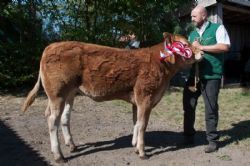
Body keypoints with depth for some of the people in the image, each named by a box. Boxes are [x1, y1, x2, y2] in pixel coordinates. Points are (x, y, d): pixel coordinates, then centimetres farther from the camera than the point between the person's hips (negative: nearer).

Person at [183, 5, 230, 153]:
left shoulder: (218, 28, -1)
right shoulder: (192, 34, 17)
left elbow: (225, 47, -15)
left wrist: (201, 47, -13)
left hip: (212, 76, -5)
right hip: (194, 75, 6)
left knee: (211, 109, 2)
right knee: (188, 105, 7)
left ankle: (213, 140, 16)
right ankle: (189, 135, 24)